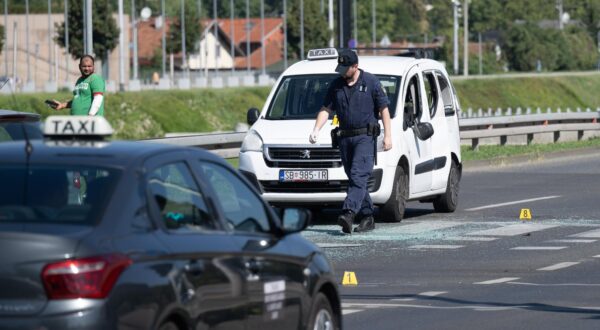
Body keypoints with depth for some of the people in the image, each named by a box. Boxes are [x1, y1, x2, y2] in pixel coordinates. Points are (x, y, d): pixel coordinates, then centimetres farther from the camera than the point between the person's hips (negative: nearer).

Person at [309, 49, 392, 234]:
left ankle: (349, 214, -30)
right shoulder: (336, 85, 11)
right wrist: (316, 130, -4)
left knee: (358, 176, -18)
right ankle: (367, 217, 13)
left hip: (365, 137, -6)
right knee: (354, 179, 7)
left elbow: (384, 109, 0)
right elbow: (326, 110, 12)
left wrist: (387, 135, -6)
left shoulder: (371, 82, -1)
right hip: (345, 138, 6)